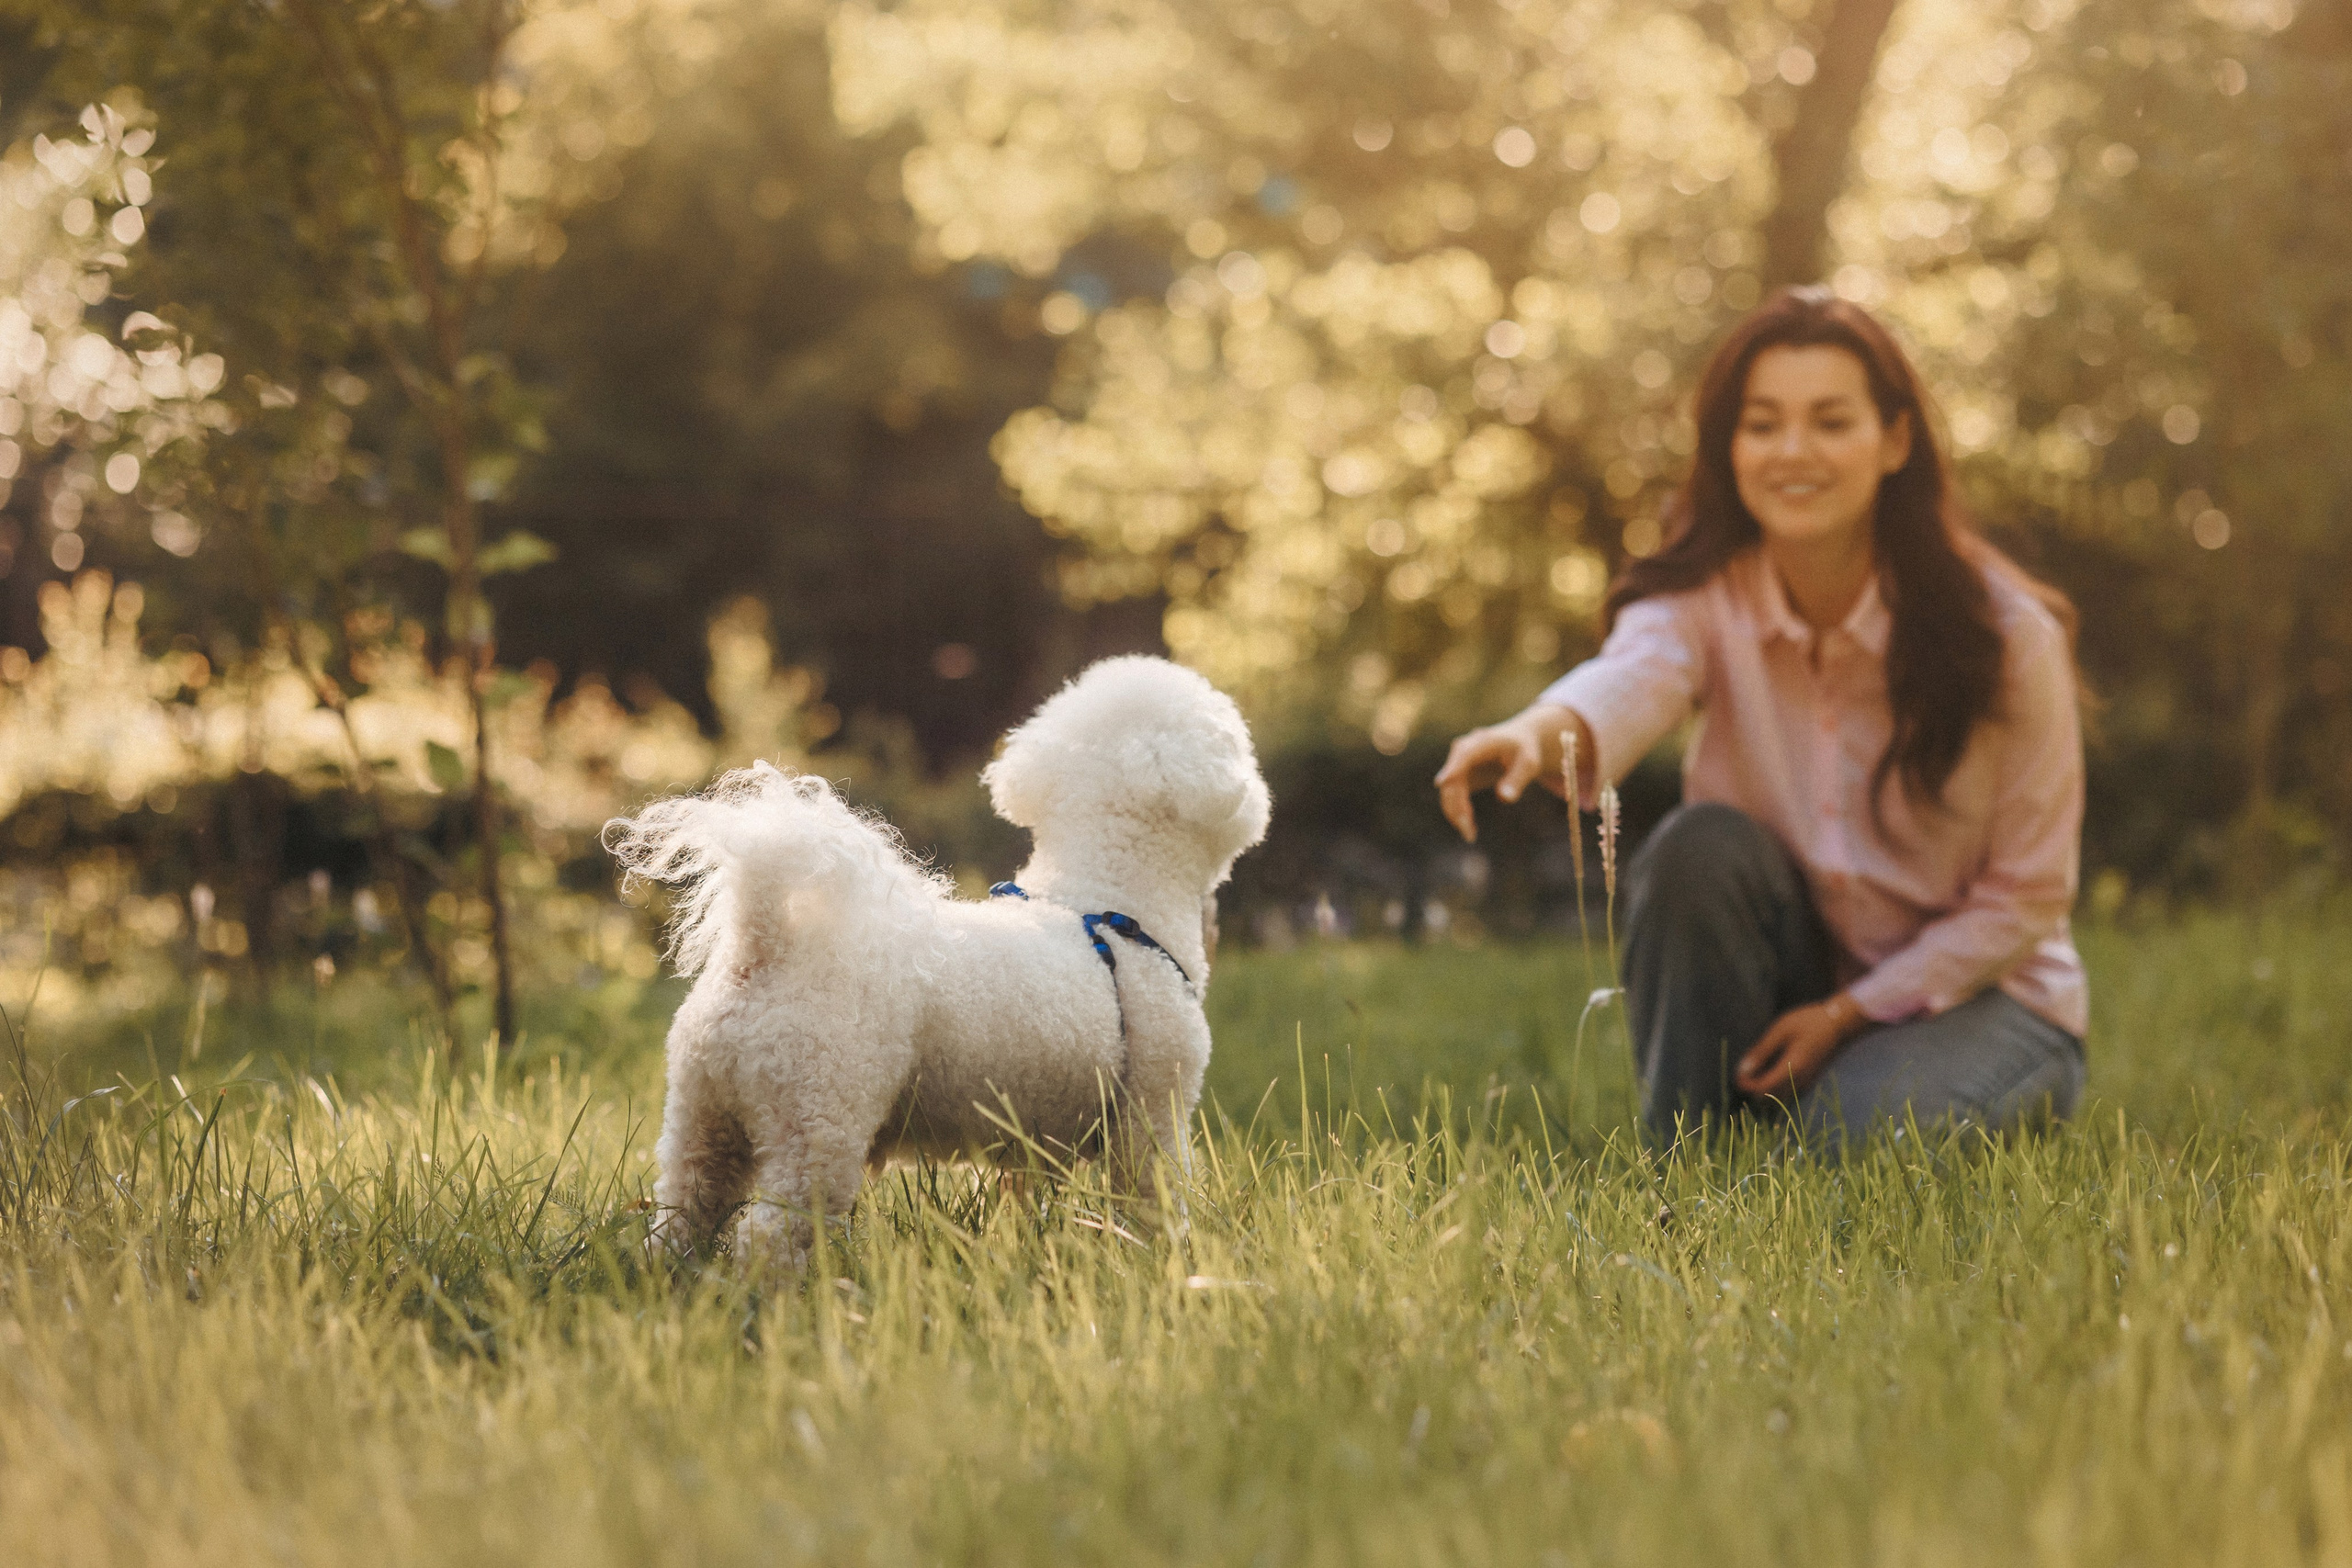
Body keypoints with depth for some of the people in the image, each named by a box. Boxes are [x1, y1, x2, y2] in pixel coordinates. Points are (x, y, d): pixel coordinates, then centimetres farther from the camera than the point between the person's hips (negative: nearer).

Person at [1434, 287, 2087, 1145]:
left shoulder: (2006, 634, -17)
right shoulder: (1700, 601, -13)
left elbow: (2026, 898, -10)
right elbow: (1630, 677, -38)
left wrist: (1852, 1010, -18)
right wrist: (1540, 734, -62)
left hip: (1972, 991, -2)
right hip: (1790, 982, 2)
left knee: (1860, 1137, -32)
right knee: (1702, 844, -27)